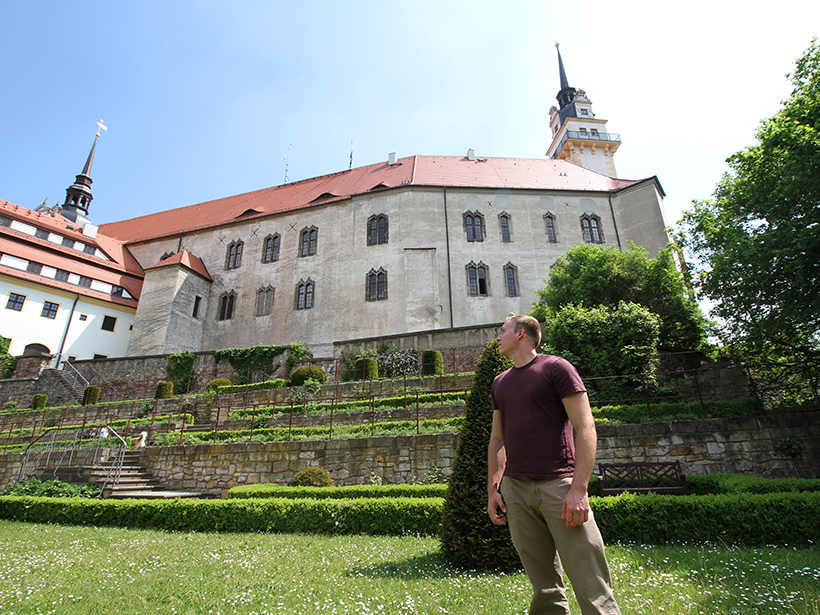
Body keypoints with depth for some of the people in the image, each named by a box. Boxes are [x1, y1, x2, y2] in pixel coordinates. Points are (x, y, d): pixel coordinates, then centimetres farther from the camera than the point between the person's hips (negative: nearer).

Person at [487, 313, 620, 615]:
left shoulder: (556, 367, -2)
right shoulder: (500, 382, 16)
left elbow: (585, 427, -8)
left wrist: (579, 488, -16)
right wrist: (492, 490, 13)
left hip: (558, 485, -5)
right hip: (515, 489, 5)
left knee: (592, 590, -2)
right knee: (544, 587, 12)